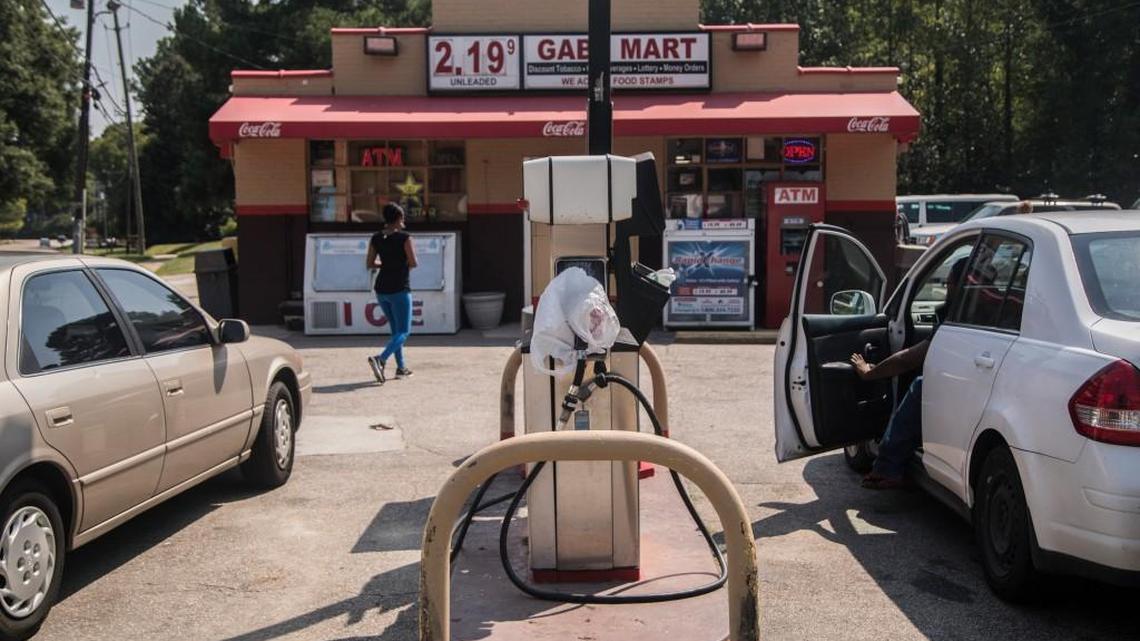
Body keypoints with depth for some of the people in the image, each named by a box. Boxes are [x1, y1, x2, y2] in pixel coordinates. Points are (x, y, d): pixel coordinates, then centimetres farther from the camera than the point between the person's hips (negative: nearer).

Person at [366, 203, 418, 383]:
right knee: (403, 332, -1)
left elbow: (370, 264, 6)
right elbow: (413, 263, -15)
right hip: (399, 289, -6)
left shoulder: (376, 238, 4)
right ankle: (380, 359, -24)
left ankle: (401, 368, 21)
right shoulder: (404, 237, -11)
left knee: (396, 329, 20)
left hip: (381, 289, 6)